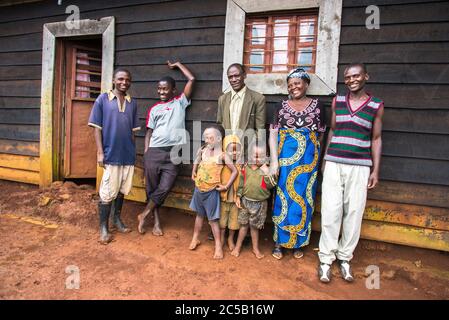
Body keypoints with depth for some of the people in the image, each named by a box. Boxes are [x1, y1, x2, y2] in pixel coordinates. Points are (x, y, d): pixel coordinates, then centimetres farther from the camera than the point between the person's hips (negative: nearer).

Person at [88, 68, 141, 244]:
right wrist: (100, 152, -10)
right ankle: (103, 228, 13)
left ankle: (117, 219, 32)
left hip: (128, 155, 4)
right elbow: (97, 128, -4)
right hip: (111, 154, -4)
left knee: (122, 190, 15)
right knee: (107, 192, 0)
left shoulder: (133, 103, 9)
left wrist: (133, 152, 11)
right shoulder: (102, 99, -2)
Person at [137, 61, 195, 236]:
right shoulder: (154, 109, 13)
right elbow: (149, 132, 12)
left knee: (164, 188, -4)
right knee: (152, 188, 5)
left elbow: (192, 79, 6)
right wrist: (145, 154, 3)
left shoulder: (180, 102, 10)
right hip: (154, 151, 2)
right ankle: (156, 221, 20)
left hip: (173, 152, -1)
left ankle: (143, 215, 14)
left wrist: (178, 64, 18)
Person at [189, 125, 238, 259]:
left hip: (211, 191, -4)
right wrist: (193, 172, 13)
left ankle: (218, 246, 13)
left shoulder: (222, 155, -14)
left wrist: (226, 186, -13)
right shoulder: (202, 150, -2)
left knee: (213, 219, 2)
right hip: (199, 189, 4)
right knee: (199, 214, 21)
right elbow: (197, 160, 22)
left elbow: (235, 171, -11)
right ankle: (195, 238, 37)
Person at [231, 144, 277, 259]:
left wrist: (267, 173, -24)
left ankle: (255, 248, 31)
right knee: (244, 224, 13)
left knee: (255, 226, 12)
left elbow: (271, 185, -12)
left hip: (259, 203, -1)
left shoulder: (267, 169, -6)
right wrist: (238, 197, 1)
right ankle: (238, 246, 28)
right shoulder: (246, 167, -1)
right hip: (245, 200, 2)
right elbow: (241, 183, 4)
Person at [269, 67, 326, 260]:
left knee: (303, 198, 7)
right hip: (285, 158, 0)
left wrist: (310, 150, 8)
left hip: (308, 159, 1)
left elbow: (321, 134, 10)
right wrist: (274, 160, -11)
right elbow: (273, 134, -3)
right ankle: (279, 242, 19)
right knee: (283, 198, 4)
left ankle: (298, 243, 24)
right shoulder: (282, 106, 2)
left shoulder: (317, 106, 3)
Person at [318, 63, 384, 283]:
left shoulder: (376, 106, 4)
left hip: (360, 167, 0)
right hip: (334, 164, 1)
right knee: (331, 211, -2)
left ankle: (345, 258, 19)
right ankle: (326, 258, 10)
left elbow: (376, 139, 8)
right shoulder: (337, 101, 8)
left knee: (354, 212, 3)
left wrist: (375, 170, 4)